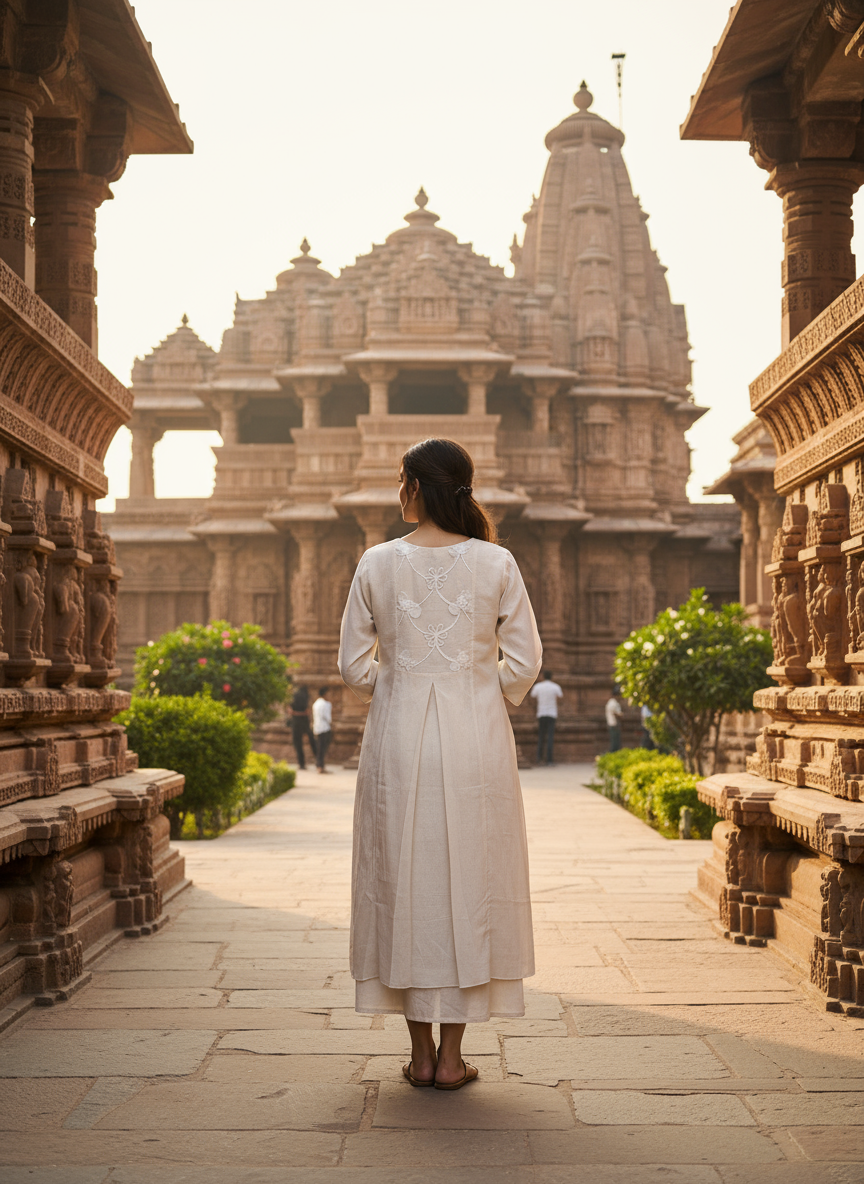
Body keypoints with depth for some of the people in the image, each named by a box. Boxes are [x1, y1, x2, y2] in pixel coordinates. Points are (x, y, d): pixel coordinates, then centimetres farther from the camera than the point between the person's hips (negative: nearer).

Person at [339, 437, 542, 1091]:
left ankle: (421, 1053, 14)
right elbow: (524, 662, -1)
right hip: (476, 739, 0)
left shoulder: (378, 563, -2)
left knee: (404, 882, 9)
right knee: (469, 882, 7)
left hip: (399, 736, 0)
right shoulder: (496, 563, -2)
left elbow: (355, 663, 1)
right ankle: (452, 1055, 10)